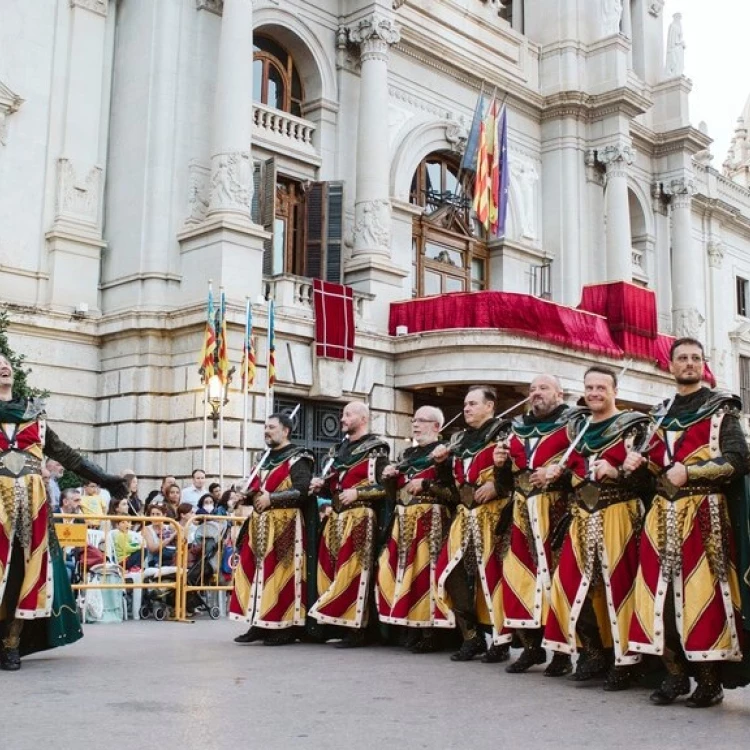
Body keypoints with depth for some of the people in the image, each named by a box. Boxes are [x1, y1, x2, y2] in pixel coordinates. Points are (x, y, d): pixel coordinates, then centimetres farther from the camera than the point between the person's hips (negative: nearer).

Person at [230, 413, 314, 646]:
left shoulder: (297, 459, -4)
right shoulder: (266, 459, 21)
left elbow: (302, 490, -16)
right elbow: (256, 489, 28)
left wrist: (271, 498, -17)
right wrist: (254, 495, 5)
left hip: (285, 524, -8)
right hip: (261, 524, 8)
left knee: (281, 573, -9)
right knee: (255, 571, 5)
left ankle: (287, 627, -3)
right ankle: (260, 624, 11)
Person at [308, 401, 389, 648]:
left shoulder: (375, 450, -5)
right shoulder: (342, 448, 20)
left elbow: (385, 487, -12)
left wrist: (357, 493, -19)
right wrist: (322, 485, 6)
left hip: (359, 518, -8)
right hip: (337, 517, 8)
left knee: (353, 571, -9)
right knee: (330, 570, 8)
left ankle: (355, 628, -5)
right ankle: (331, 618, 16)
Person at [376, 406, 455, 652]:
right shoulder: (407, 454, 19)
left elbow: (454, 492, -10)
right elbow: (397, 490, 24)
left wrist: (425, 485, -17)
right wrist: (389, 477, 5)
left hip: (430, 521, -7)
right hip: (404, 521, 7)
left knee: (425, 570, -11)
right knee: (402, 570, 2)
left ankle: (430, 631, -5)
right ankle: (412, 628, 10)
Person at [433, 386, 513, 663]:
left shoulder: (503, 432, 0)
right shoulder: (459, 439, 21)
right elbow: (452, 480, 26)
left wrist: (496, 485, -20)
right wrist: (442, 461, 9)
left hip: (493, 514, -7)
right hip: (465, 513, 7)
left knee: (492, 573, -9)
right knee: (455, 571, 0)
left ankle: (501, 640, 2)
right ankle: (472, 636, 11)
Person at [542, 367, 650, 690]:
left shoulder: (633, 425, -2)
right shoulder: (578, 427, 16)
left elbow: (646, 475, -9)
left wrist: (615, 472, -24)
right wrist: (559, 472, 7)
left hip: (619, 517, -6)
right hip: (583, 518, 6)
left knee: (618, 585, -7)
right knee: (573, 584, 1)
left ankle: (624, 659, 6)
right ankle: (595, 651, 15)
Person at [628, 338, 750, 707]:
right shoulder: (660, 413, 19)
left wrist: (689, 471, -17)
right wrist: (640, 463, 2)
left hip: (704, 514, -5)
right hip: (663, 513, 5)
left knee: (702, 592, -8)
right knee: (662, 592, 1)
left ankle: (710, 679, 3)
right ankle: (675, 673, 11)